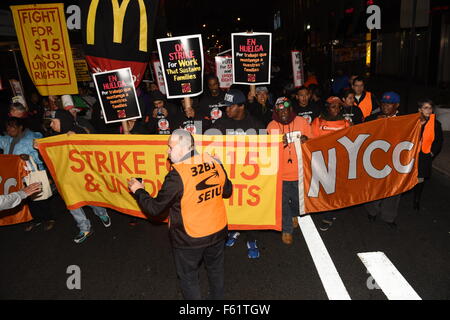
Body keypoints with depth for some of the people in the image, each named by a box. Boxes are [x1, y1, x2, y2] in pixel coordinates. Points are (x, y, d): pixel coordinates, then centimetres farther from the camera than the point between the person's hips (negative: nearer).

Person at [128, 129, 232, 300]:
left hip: (189, 239, -5)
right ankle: (217, 296, 48)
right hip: (218, 231, 5)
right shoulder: (215, 163, -10)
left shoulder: (177, 176, -26)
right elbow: (227, 191, 6)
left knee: (188, 277, 19)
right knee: (216, 269, 27)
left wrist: (138, 190, 0)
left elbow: (154, 208, -16)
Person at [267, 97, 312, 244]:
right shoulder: (272, 126, -5)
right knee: (283, 202, 7)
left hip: (299, 170, 1)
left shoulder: (302, 122, -3)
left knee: (298, 199, 20)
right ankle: (286, 229, 28)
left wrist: (306, 139, -19)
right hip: (280, 172, -1)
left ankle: (295, 215, 54)